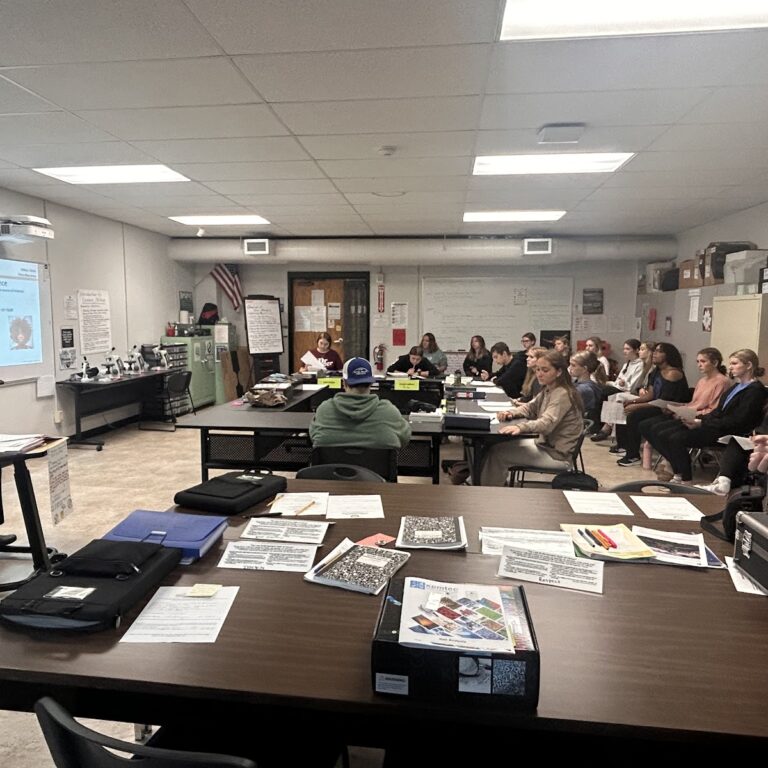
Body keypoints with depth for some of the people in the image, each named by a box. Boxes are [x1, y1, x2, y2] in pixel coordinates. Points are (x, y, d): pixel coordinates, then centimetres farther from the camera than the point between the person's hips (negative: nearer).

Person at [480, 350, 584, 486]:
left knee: (498, 454, -12)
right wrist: (511, 413, -9)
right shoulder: (548, 390, 7)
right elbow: (530, 407, 13)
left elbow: (547, 423, -35)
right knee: (496, 446, 4)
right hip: (545, 444, 9)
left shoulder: (562, 394, -22)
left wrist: (520, 427, -53)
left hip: (557, 455, -9)